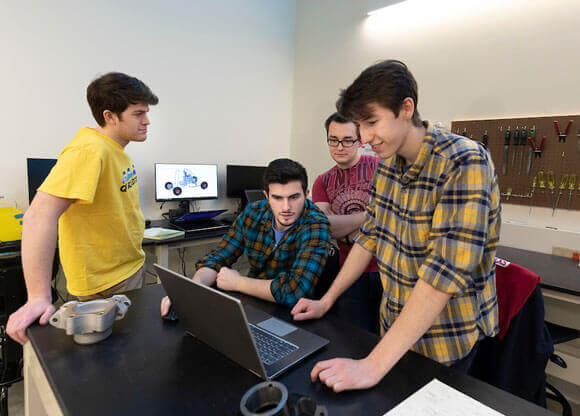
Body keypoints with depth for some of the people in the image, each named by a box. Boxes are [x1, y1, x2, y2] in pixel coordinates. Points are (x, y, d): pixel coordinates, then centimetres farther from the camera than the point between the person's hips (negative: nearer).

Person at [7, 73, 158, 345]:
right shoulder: (88, 151, -26)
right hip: (104, 284, -8)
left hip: (130, 267, 8)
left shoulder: (115, 149, 4)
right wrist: (39, 297, -36)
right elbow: (39, 216, -33)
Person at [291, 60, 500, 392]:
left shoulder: (465, 164, -26)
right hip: (395, 323, 6)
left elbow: (446, 272, -33)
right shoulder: (388, 162, -3)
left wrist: (374, 365, -32)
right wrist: (326, 301, 1)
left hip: (446, 340, -6)